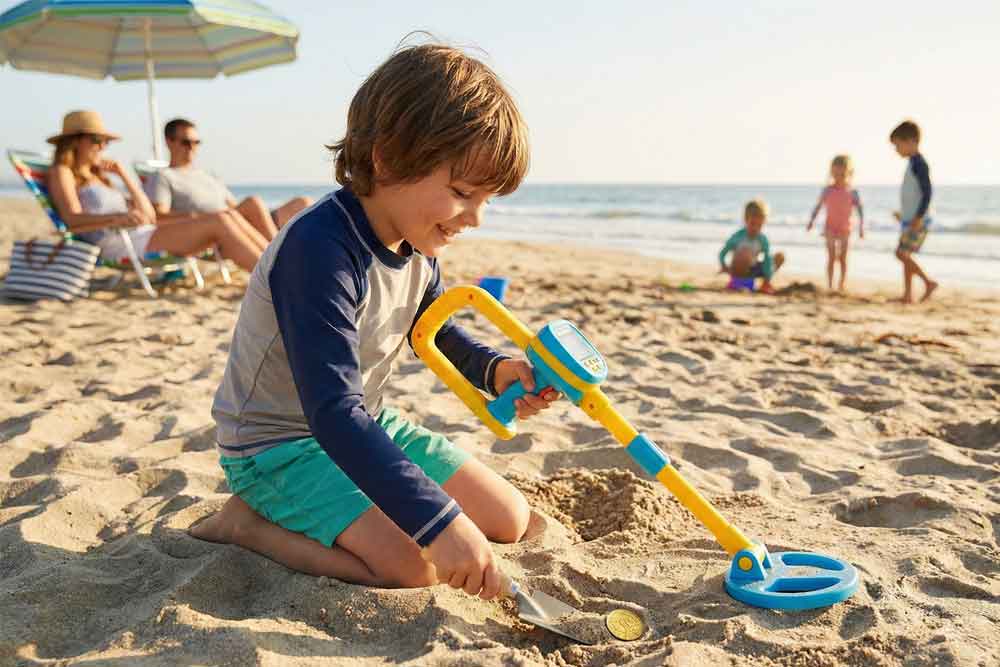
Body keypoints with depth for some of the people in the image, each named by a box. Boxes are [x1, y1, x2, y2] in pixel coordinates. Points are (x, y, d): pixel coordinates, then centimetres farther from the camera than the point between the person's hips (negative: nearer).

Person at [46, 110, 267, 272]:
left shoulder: (96, 176, 32)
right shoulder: (61, 172, 9)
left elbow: (149, 215, 21)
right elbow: (73, 220, -12)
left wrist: (124, 174, 17)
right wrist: (117, 218, -29)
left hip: (146, 236, 8)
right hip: (122, 245, -8)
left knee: (226, 218, -11)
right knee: (218, 224, -23)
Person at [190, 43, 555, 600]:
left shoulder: (419, 244, -3)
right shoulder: (319, 250, -31)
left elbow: (433, 329, 16)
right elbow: (333, 412, -37)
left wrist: (493, 369, -5)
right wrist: (438, 520, -42)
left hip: (366, 425, 9)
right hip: (278, 444, -8)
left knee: (510, 519, 5)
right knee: (413, 564, -27)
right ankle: (246, 521, -4)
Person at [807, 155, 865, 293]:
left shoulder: (852, 192, -4)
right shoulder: (828, 191, -4)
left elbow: (860, 209, -2)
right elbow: (818, 206, 1)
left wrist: (861, 227, -8)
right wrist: (811, 221, -7)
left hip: (845, 229, 0)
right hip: (830, 228, 0)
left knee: (843, 258, 6)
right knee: (831, 258, 1)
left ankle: (842, 285, 15)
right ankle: (830, 285, 4)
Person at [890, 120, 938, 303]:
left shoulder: (918, 163, -15)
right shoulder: (913, 163, 15)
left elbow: (927, 192, -20)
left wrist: (918, 218, -23)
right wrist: (904, 214, 27)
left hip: (917, 221, -10)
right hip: (910, 220, 10)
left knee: (902, 253, -10)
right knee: (905, 255, 8)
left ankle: (928, 282, 0)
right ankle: (908, 294, 10)